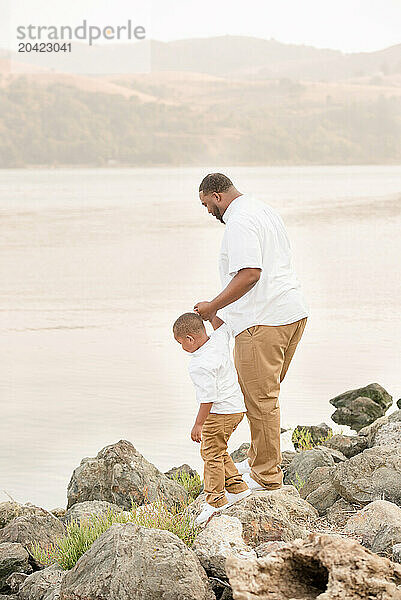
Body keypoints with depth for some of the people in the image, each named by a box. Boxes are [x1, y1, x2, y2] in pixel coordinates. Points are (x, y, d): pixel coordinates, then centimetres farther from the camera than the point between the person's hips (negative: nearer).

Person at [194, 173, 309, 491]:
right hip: (294, 312, 10)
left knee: (260, 397, -4)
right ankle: (261, 461, 27)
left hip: (264, 321, -10)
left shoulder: (240, 222, -13)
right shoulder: (266, 210, 19)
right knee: (264, 393, 19)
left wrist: (213, 307, -16)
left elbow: (250, 274, -24)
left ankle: (266, 475, 0)